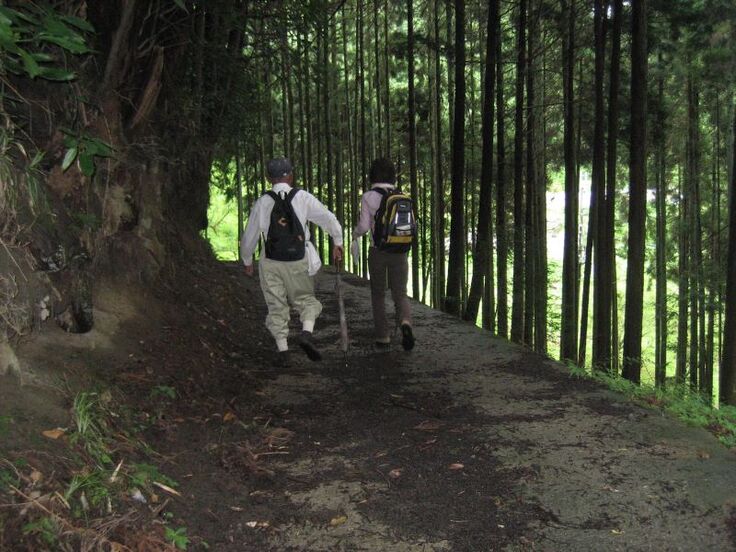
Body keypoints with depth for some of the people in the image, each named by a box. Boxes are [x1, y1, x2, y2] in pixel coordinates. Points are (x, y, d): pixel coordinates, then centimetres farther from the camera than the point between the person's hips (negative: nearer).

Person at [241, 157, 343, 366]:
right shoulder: (303, 197, -5)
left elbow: (249, 236, 5)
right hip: (299, 262, -1)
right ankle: (306, 333, -10)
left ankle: (283, 350, 7)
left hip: (271, 263, 1)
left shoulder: (262, 202, -2)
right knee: (306, 300, 15)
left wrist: (247, 261, 20)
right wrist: (338, 243, 10)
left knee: (276, 306, 11)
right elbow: (329, 219, -5)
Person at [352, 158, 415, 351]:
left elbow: (364, 226, -11)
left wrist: (355, 234, 11)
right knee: (400, 295, 6)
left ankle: (383, 339, 14)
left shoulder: (368, 197, -7)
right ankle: (405, 324, -25)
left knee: (378, 295, 16)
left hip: (378, 253, -2)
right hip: (399, 252, 2)